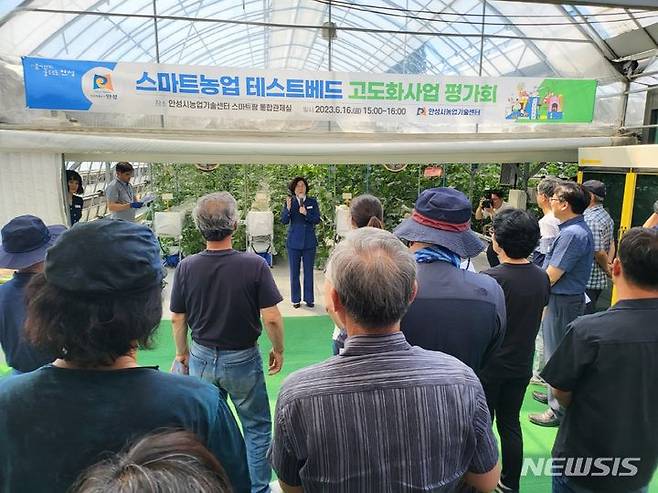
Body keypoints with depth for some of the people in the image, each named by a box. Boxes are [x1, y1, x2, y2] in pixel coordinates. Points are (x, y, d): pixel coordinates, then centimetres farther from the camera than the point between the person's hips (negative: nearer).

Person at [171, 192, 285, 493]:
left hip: (201, 358, 3)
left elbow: (177, 319, -2)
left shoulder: (186, 267, -12)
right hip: (243, 360, -3)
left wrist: (182, 353, 14)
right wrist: (278, 350, 0)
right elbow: (271, 318, -18)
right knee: (257, 429, 16)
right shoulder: (254, 265, -21)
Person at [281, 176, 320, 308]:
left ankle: (309, 299, 18)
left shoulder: (312, 202, 3)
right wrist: (288, 208, -24)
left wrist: (306, 213, -20)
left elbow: (317, 219, -4)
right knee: (294, 272, 8)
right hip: (294, 241, 0)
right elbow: (284, 220, -8)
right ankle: (296, 299, 19)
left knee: (308, 271, 7)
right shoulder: (290, 202, 0)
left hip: (309, 242, 0)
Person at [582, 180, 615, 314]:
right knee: (590, 315, 19)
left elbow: (599, 252, -20)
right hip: (600, 279, 10)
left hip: (588, 281, -10)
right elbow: (611, 245, 17)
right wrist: (608, 265, 7)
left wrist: (607, 268, -4)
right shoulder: (606, 216, 12)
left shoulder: (590, 219, -20)